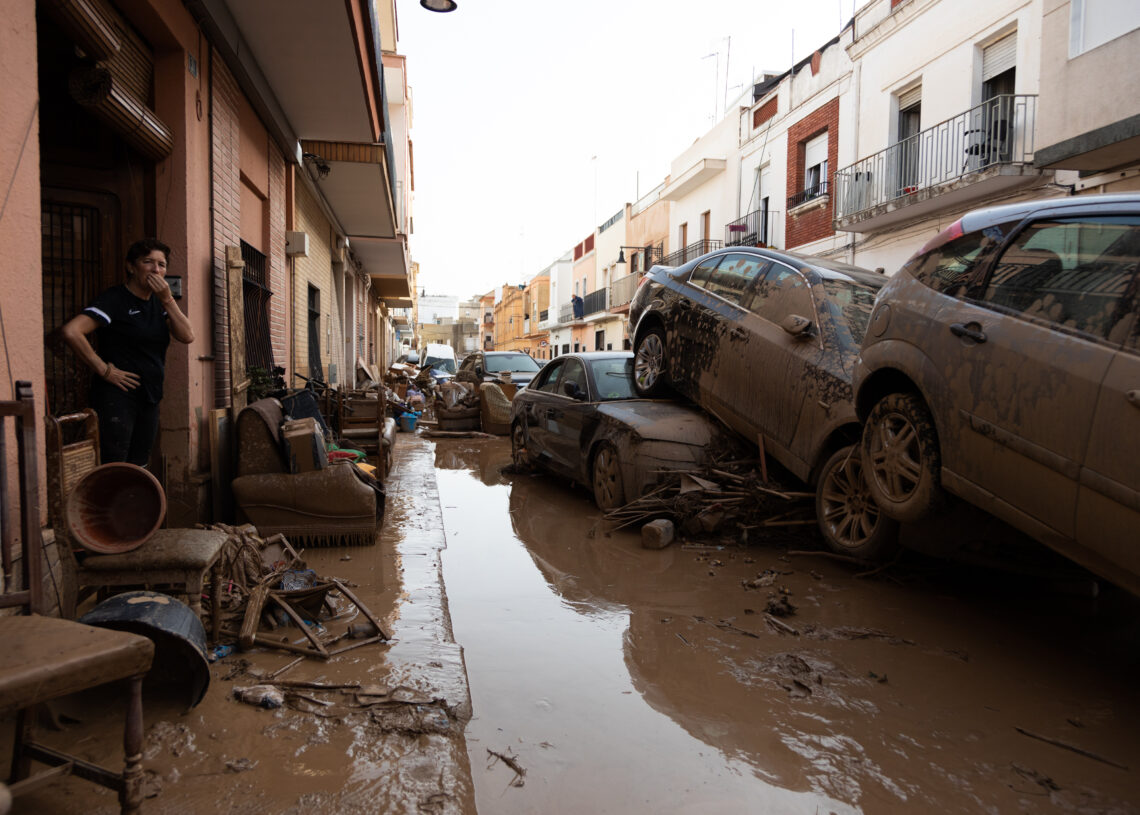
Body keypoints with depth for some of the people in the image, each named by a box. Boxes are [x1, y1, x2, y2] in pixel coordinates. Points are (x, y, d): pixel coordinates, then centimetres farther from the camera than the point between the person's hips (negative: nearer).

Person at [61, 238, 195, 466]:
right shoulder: (115, 299, -9)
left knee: (139, 470, 14)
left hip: (150, 398, 7)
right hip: (117, 396, -7)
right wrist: (103, 369, -18)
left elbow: (187, 336, 1)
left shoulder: (158, 303, 13)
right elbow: (71, 331, -21)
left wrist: (167, 299, -7)